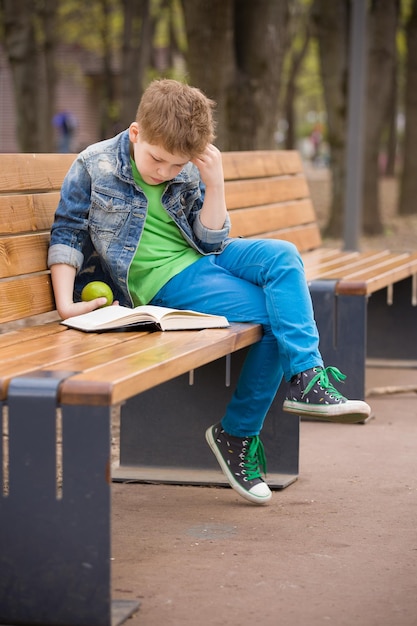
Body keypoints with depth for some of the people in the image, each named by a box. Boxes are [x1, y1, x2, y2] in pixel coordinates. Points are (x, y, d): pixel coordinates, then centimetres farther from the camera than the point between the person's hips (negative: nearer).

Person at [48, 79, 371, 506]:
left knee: (282, 255, -21)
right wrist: (66, 303, -12)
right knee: (271, 312, -22)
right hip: (160, 281, -6)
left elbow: (211, 242, 5)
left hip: (201, 259, 6)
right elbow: (66, 235, -3)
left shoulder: (189, 174, 6)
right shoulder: (94, 168, -6)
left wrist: (214, 184, -8)